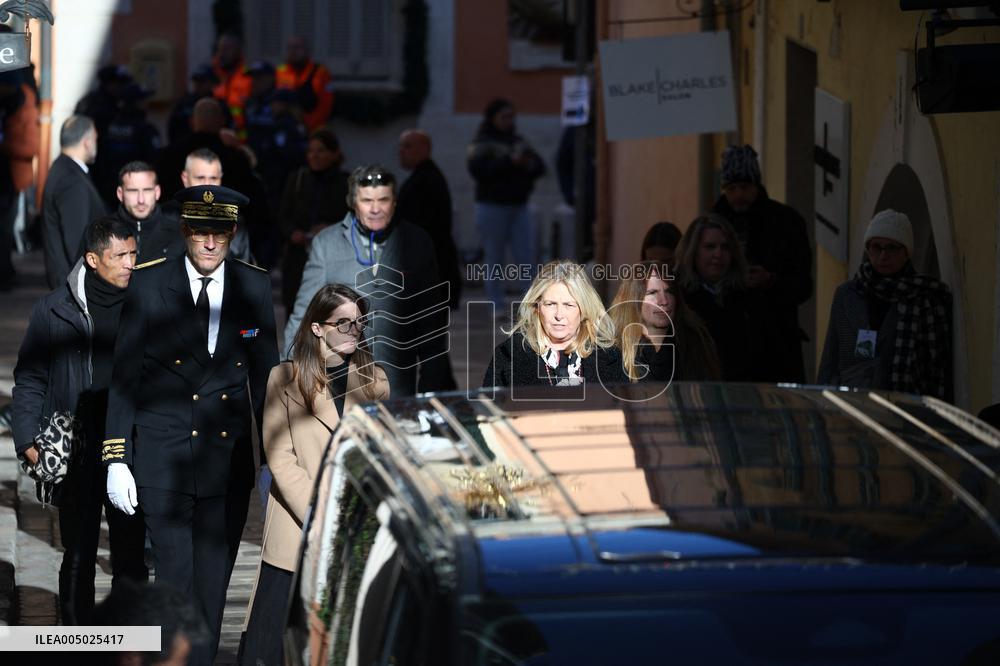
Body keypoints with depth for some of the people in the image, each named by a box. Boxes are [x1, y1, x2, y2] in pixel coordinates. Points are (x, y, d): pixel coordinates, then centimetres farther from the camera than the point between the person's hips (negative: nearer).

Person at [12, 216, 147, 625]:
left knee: (131, 557, 5)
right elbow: (29, 381, 3)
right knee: (78, 557, 6)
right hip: (76, 453, -1)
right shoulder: (55, 311, -2)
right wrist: (28, 441, -4)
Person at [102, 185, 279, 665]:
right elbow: (124, 377, 0)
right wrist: (116, 460, -5)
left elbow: (265, 375, 10)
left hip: (229, 461, 2)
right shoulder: (148, 287, -3)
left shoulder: (255, 288, 4)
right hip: (162, 463, -2)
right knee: (175, 582, -5)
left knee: (213, 586, 8)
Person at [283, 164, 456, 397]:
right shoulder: (326, 243, 2)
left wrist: (432, 386, 11)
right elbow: (305, 315, 4)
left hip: (398, 387, 1)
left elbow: (431, 318, 11)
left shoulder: (417, 243, 5)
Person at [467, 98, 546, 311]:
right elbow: (478, 169, -18)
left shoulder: (518, 141, 15)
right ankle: (497, 305, 3)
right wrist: (509, 162, -22)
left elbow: (539, 167, 12)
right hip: (492, 206, -5)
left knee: (527, 255, -2)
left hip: (519, 206, 5)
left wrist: (528, 163, -12)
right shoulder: (482, 143, -2)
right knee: (494, 258, -1)